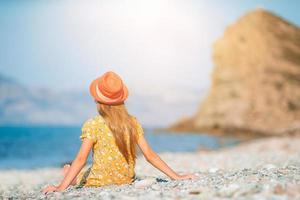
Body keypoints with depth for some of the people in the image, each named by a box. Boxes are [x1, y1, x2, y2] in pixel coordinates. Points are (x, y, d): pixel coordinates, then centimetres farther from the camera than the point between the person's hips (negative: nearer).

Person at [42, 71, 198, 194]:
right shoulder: (133, 123, -5)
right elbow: (150, 155, -8)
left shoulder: (93, 125, -16)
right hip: (126, 181, 5)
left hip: (99, 183, -4)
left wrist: (61, 187, -23)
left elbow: (81, 159, -22)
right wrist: (176, 177, -4)